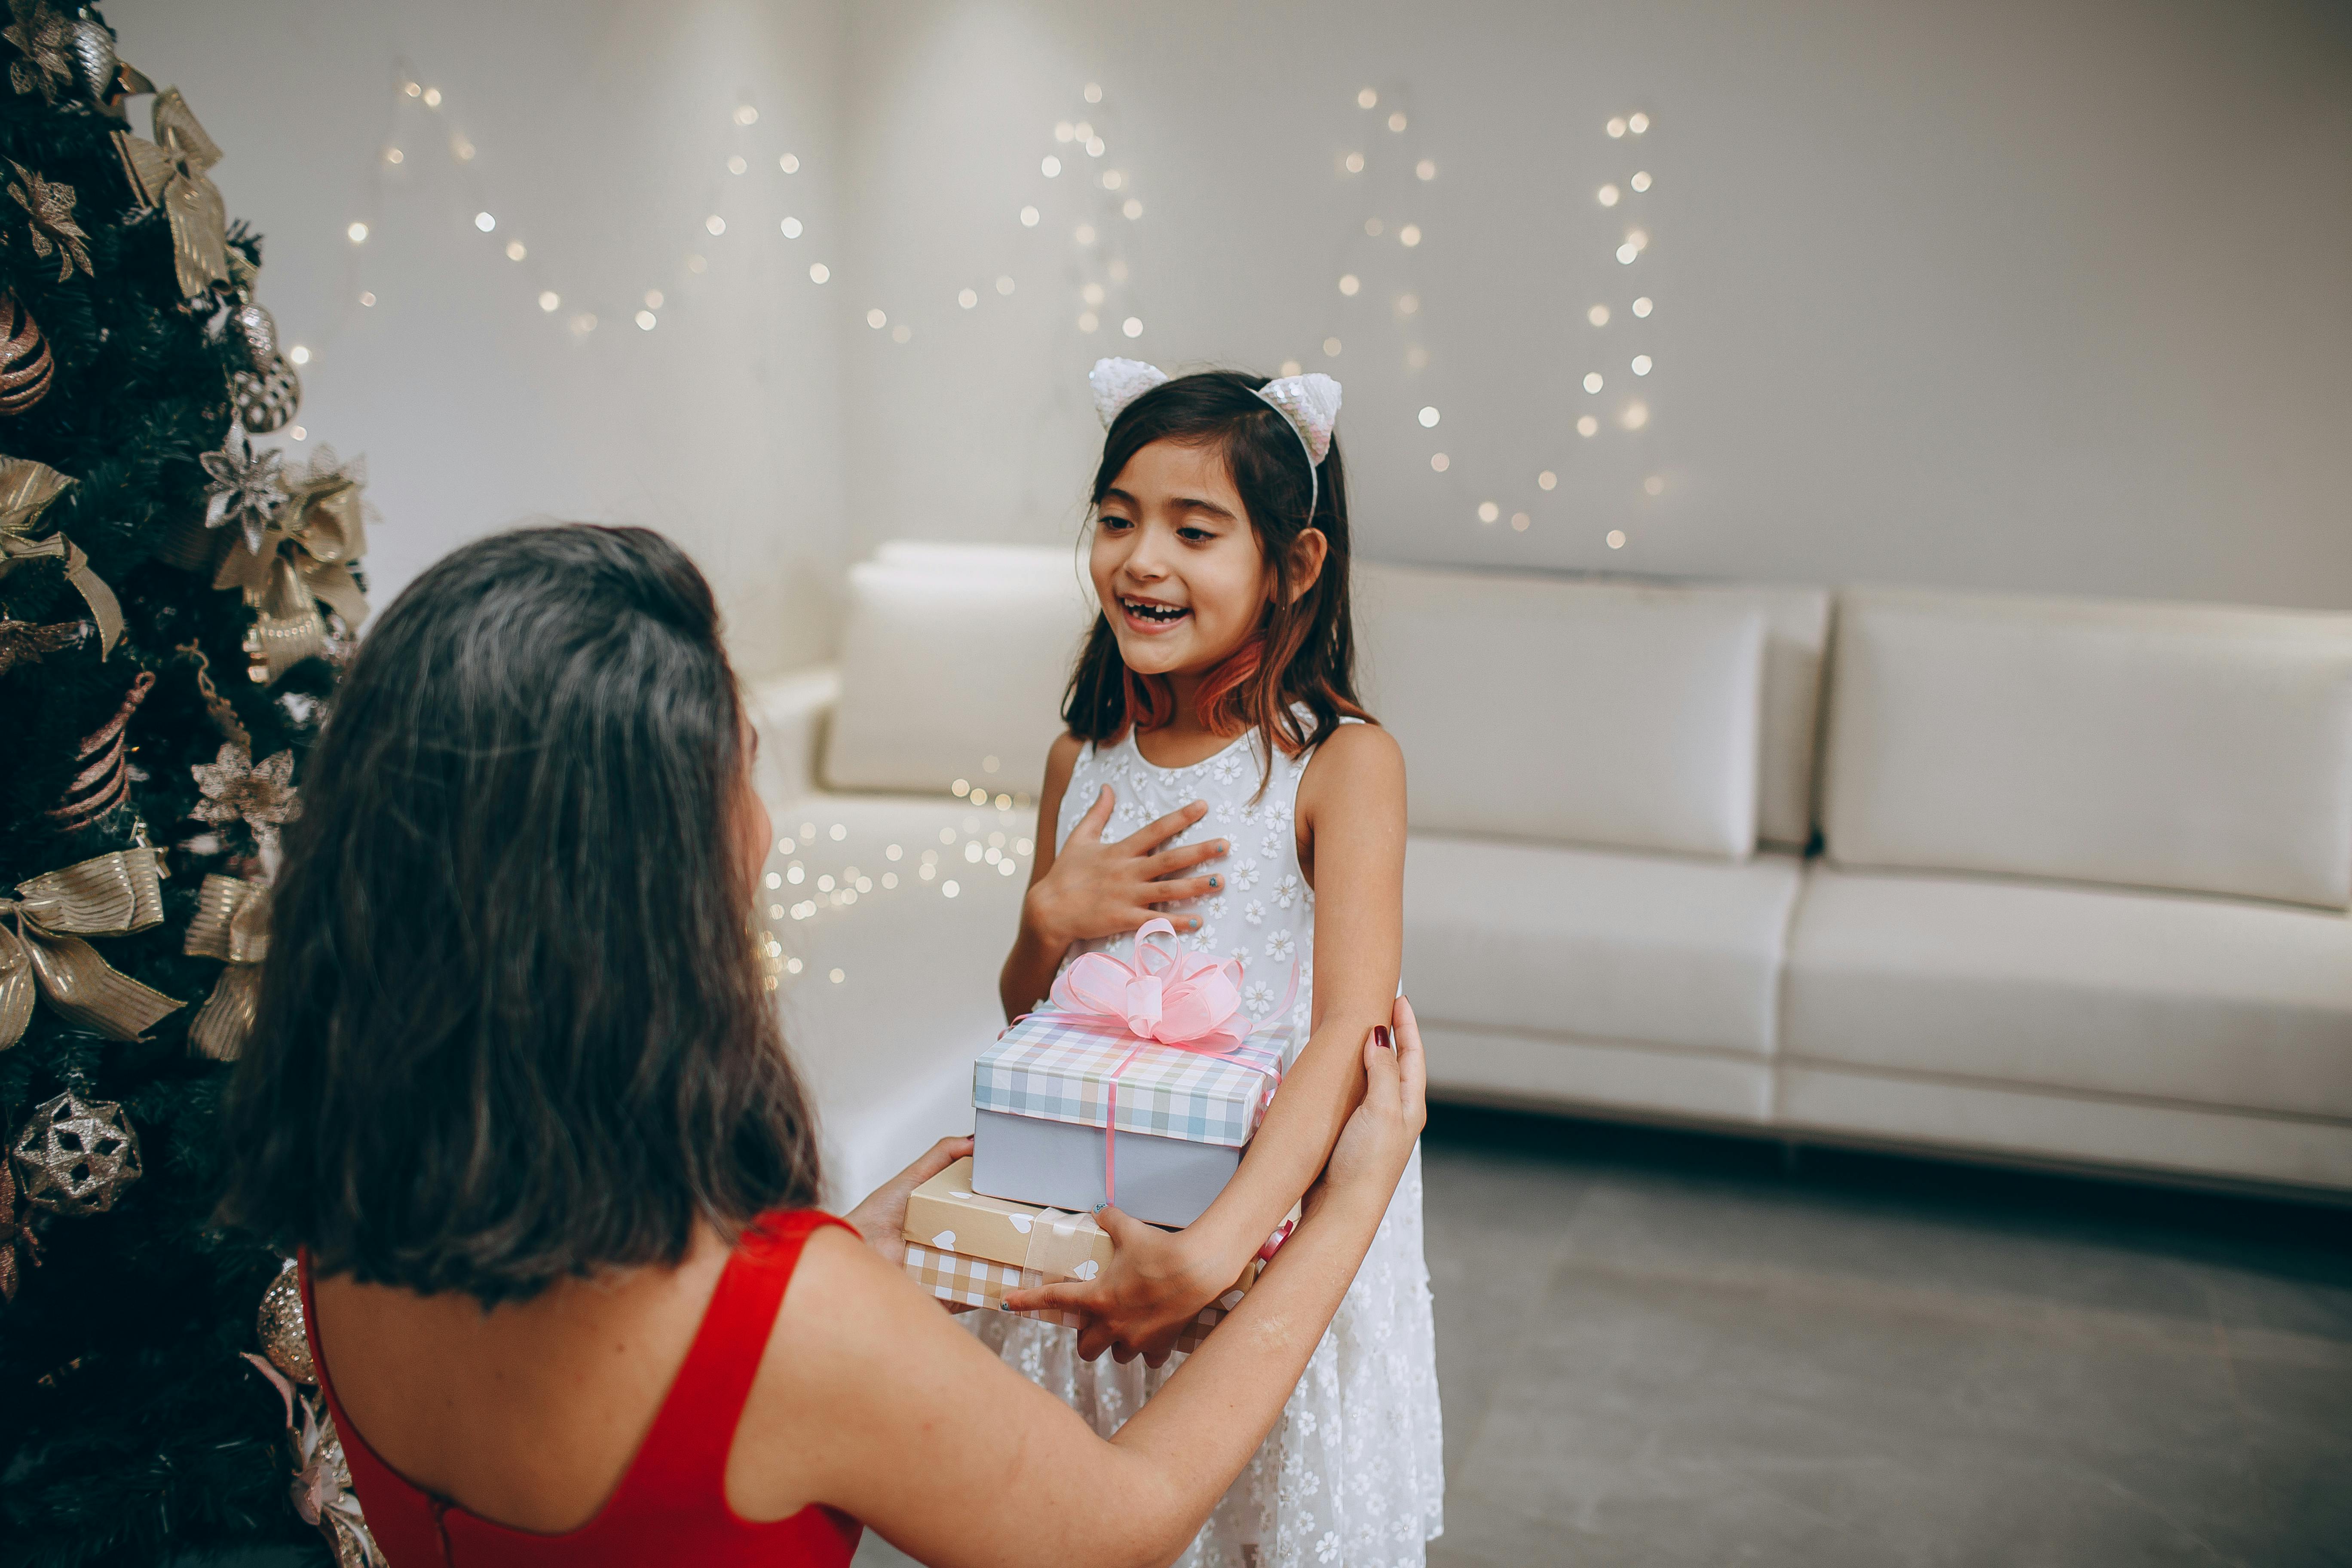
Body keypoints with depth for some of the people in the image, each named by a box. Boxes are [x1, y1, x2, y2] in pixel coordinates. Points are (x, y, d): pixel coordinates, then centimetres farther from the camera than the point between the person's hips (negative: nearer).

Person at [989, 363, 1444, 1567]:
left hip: (1272, 1214, -4)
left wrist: (1212, 1246, -36)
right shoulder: (1083, 760, 0)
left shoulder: (1342, 763, -16)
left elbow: (1351, 1036, -26)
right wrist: (1051, 918, -12)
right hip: (1089, 1218, 4)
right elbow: (1026, 1017, 10)